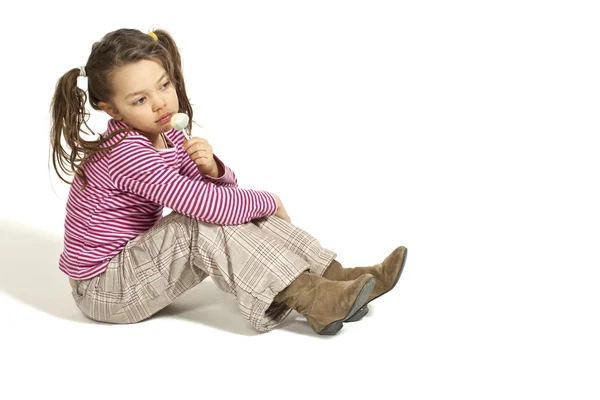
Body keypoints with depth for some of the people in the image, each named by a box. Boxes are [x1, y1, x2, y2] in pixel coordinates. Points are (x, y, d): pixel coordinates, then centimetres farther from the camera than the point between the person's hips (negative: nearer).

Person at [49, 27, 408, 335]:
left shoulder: (167, 135, 2)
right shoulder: (128, 154, -27)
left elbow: (226, 189, 5)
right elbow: (208, 204, -34)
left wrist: (211, 167, -19)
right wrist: (268, 202, -16)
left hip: (138, 258, 8)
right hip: (103, 288, -8)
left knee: (240, 214, -6)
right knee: (205, 224, -30)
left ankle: (338, 277, -11)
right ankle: (317, 304, -31)